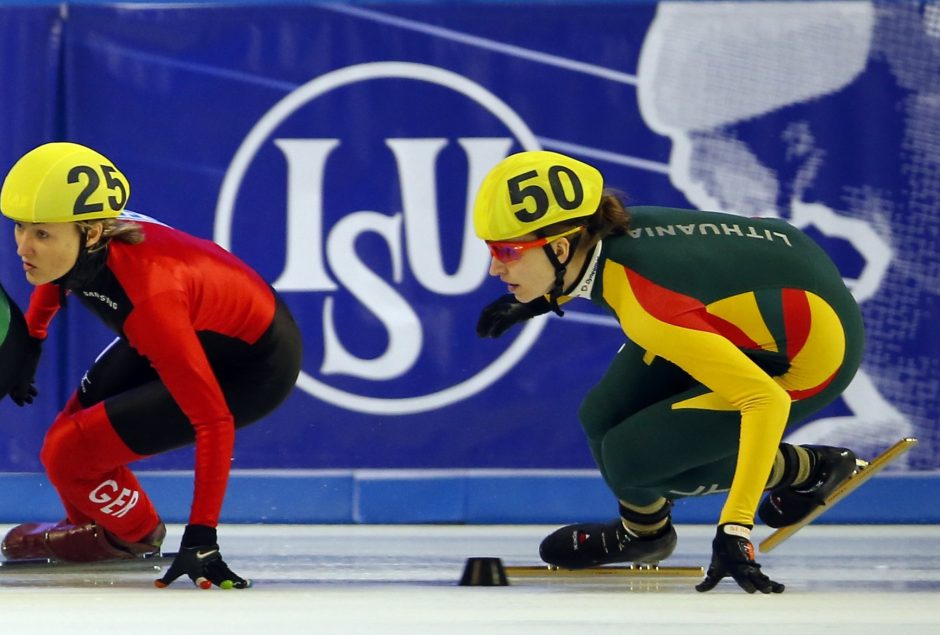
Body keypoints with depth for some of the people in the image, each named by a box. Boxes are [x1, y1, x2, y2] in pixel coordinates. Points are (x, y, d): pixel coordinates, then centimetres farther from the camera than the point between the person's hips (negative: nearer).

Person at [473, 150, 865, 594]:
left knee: (631, 458, -11)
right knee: (603, 419, 3)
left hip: (807, 356, -8)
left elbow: (766, 401, -40)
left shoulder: (650, 310, -37)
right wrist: (548, 296, 24)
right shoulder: (597, 231, -14)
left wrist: (734, 528, -42)